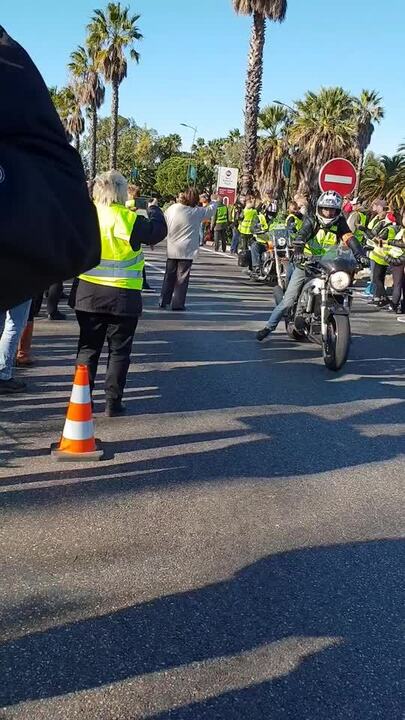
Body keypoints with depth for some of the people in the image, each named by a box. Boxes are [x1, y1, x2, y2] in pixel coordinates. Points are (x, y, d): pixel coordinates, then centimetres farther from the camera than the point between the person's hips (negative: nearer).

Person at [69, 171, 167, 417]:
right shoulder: (128, 219, -14)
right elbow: (158, 231, -3)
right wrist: (155, 210, 16)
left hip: (88, 293, 4)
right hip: (122, 296, -3)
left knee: (88, 348, 14)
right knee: (119, 351, 9)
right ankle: (113, 402, 11)